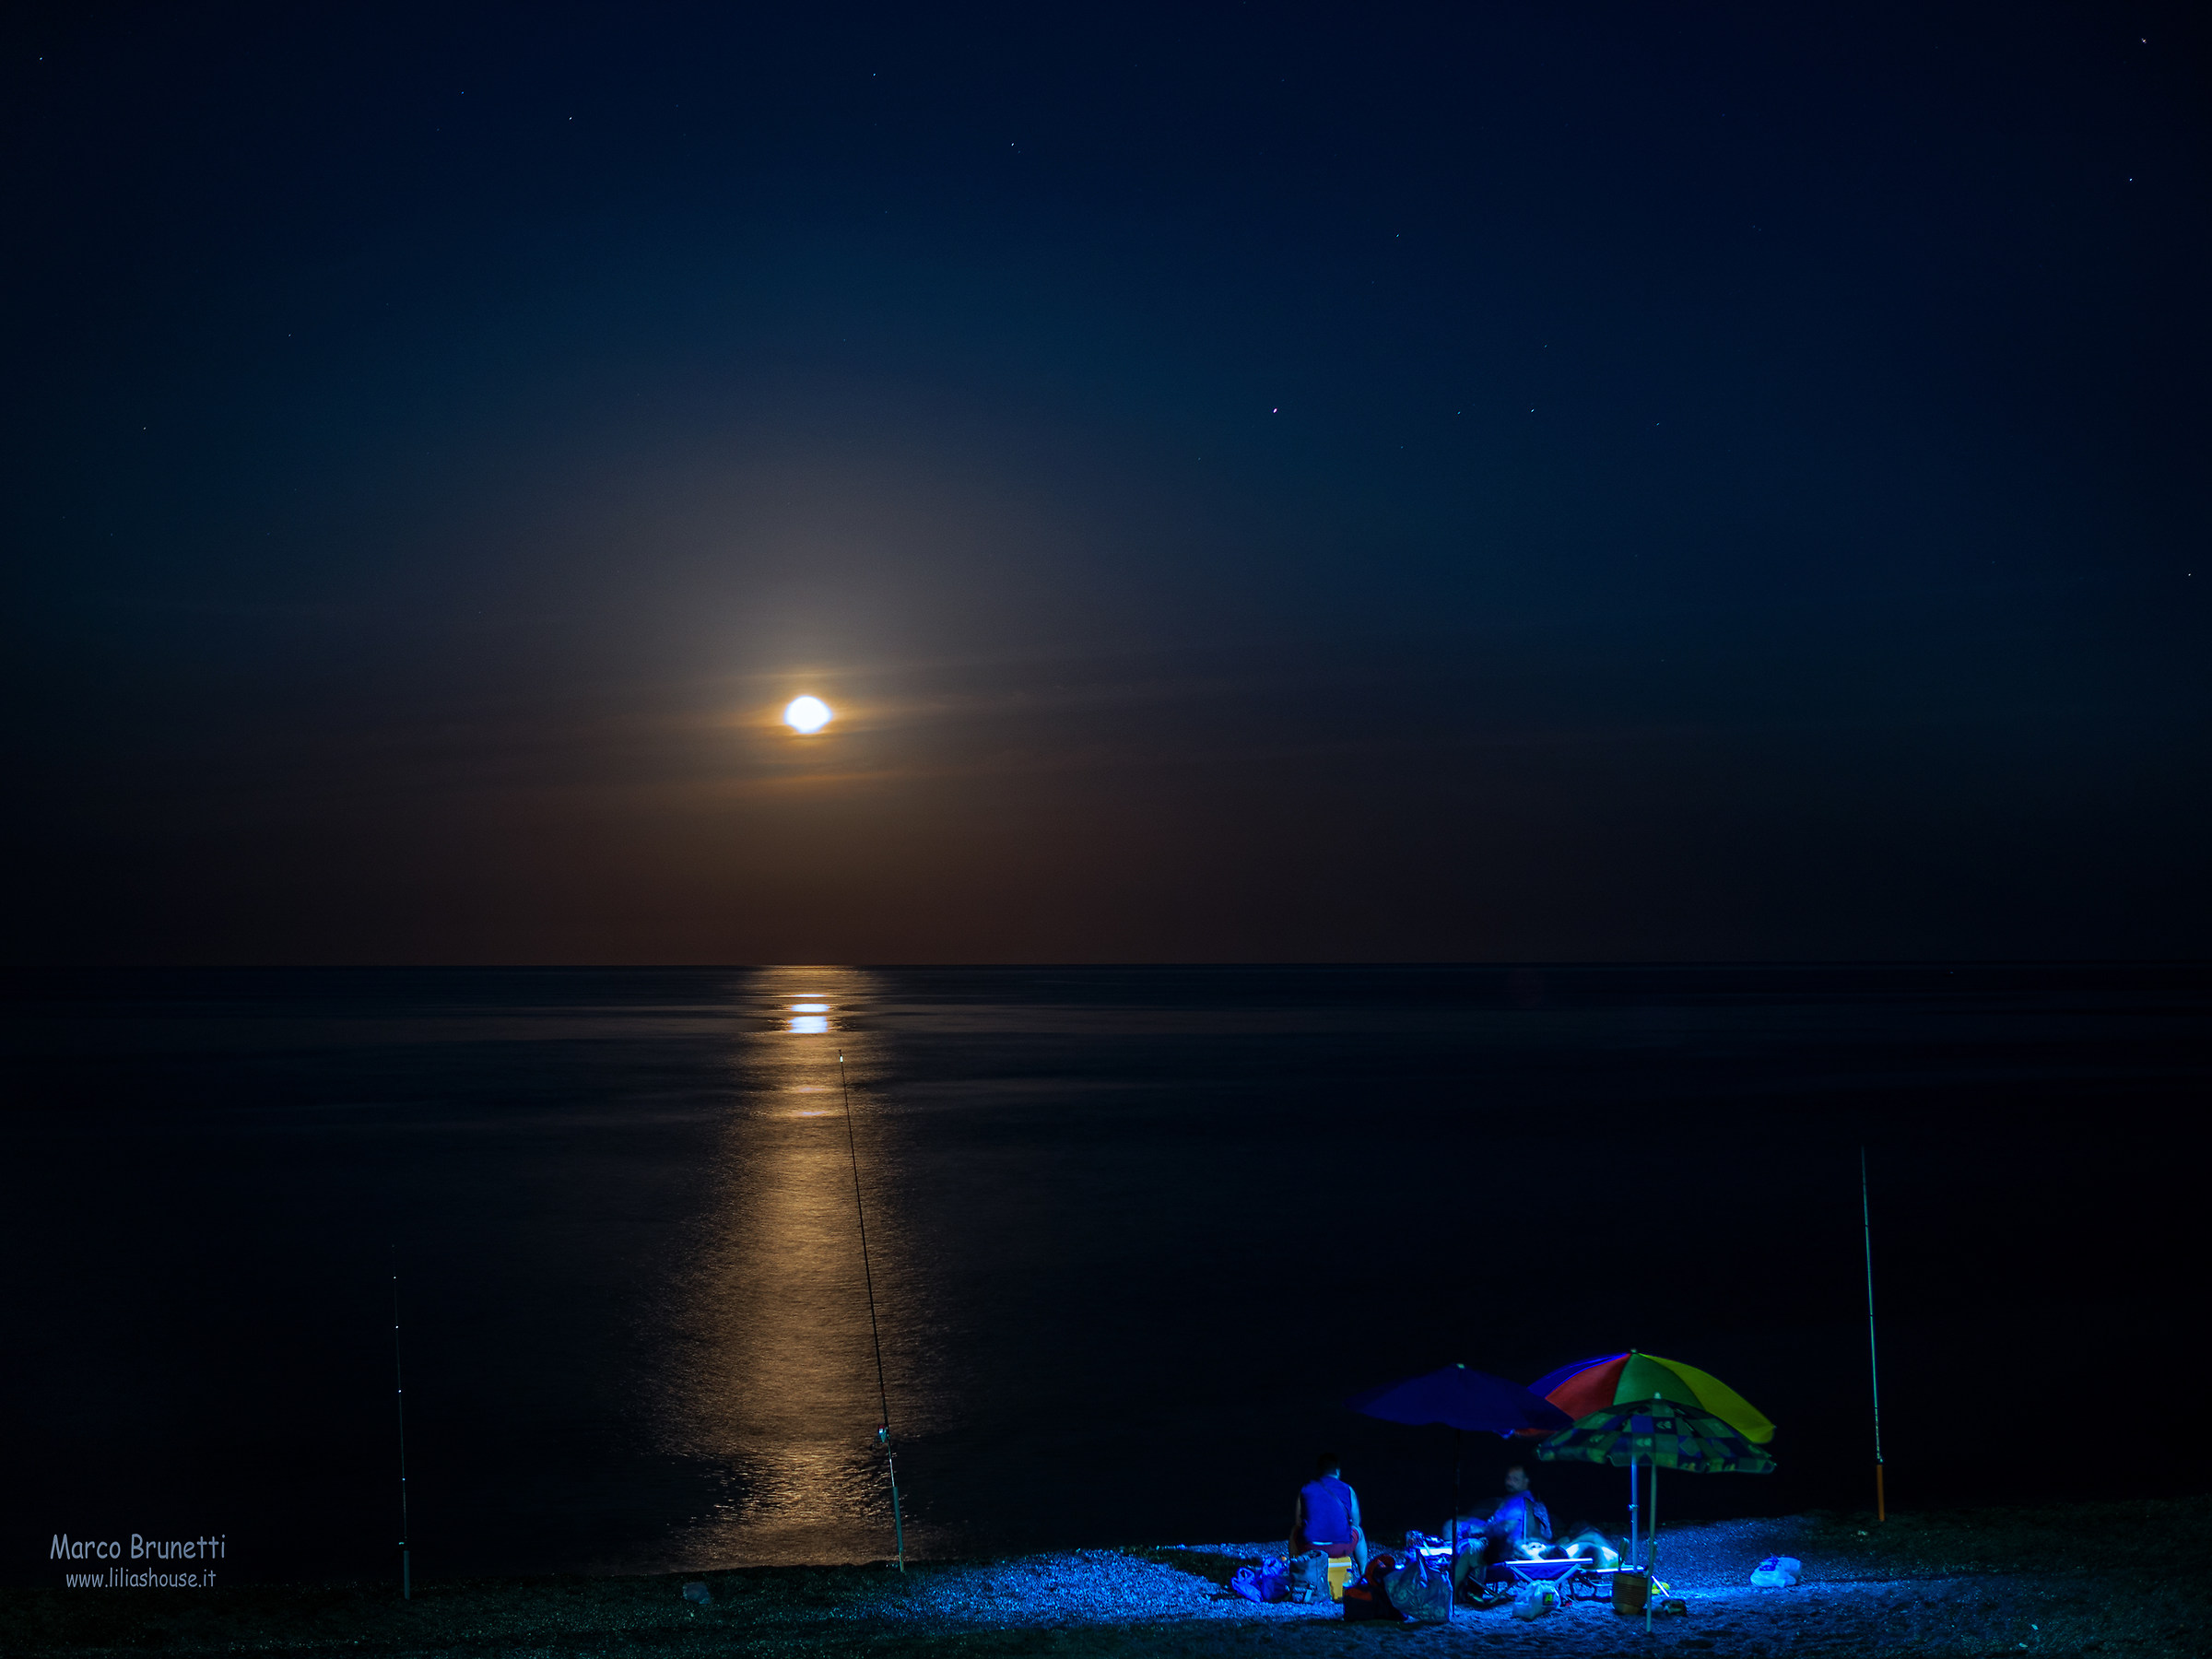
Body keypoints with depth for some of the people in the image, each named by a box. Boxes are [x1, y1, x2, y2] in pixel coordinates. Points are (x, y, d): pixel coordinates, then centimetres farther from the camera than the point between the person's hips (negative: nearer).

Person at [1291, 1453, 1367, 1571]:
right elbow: (1356, 1523, 15)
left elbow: (1298, 1523, 13)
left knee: (1295, 1531, 36)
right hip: (1341, 1549, -1)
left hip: (1309, 1548, 1)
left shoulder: (1305, 1490, 8)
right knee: (1359, 1532, 33)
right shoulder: (1348, 1491, 6)